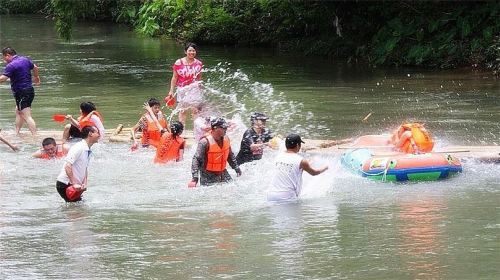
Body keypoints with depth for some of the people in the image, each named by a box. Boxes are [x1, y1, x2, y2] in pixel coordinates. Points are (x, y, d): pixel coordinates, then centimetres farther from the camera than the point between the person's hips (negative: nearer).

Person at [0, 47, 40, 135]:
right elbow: (35, 67, 26)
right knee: (18, 112, 23)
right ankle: (16, 133, 27)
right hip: (30, 90, 10)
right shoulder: (25, 60, 8)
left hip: (21, 93, -10)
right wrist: (36, 77, 45)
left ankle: (35, 136, -18)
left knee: (27, 116, -11)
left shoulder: (11, 65, -18)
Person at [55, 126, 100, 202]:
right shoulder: (78, 148, -17)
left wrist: (84, 183, 2)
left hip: (75, 185, 9)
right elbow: (67, 166, -25)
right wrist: (74, 184, -27)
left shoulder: (88, 151, 13)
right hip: (65, 184, -9)